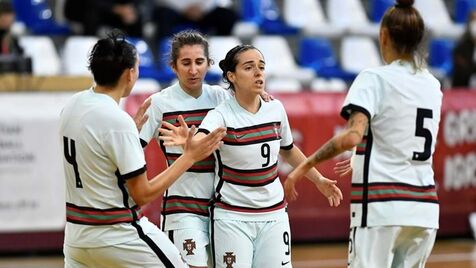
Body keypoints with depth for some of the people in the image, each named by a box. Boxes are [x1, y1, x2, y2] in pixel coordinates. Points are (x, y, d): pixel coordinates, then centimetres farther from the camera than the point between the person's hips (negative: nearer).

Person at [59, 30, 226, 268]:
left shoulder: (72, 106, 2)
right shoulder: (118, 121, -21)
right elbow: (143, 194, -15)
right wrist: (190, 157, -10)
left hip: (77, 232, 8)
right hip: (118, 236, -8)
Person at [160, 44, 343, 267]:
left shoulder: (276, 108, 1)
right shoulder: (221, 115, -15)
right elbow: (199, 142, -37)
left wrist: (318, 180, 23)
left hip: (274, 216, 4)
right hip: (232, 218, -4)